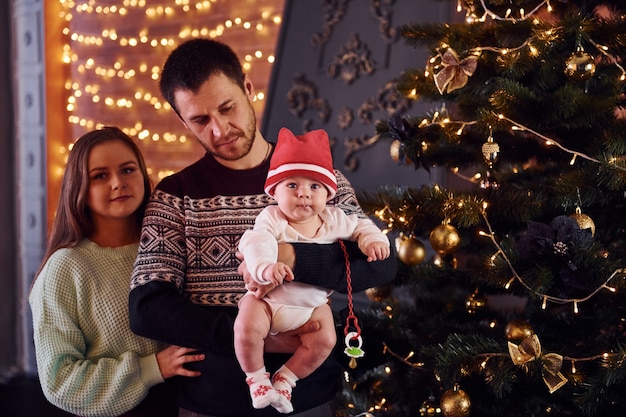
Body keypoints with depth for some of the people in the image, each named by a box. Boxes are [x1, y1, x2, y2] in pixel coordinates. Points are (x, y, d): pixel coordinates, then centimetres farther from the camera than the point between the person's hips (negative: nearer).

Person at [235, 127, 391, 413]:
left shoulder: (334, 220, -5)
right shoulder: (272, 219, -17)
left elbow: (360, 227, 10)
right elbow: (257, 243, -34)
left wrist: (373, 240, -13)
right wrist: (265, 267, -55)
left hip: (312, 305, 3)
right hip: (267, 299, -3)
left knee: (326, 340, -15)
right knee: (247, 326, -26)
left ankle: (285, 378, 6)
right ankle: (256, 377, 0)